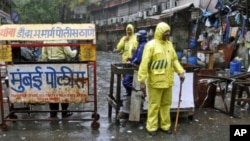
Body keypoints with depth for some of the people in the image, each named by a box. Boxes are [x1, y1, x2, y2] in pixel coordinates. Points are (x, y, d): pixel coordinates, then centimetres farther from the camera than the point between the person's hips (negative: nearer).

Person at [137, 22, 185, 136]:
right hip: (155, 81, -6)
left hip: (168, 81, 6)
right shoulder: (151, 45, -11)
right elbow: (144, 64, -14)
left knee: (166, 104, 15)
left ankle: (165, 125, 29)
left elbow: (174, 60, 17)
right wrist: (142, 80, -17)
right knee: (154, 105, 4)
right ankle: (151, 127, 18)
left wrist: (181, 72, 6)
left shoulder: (169, 44, 10)